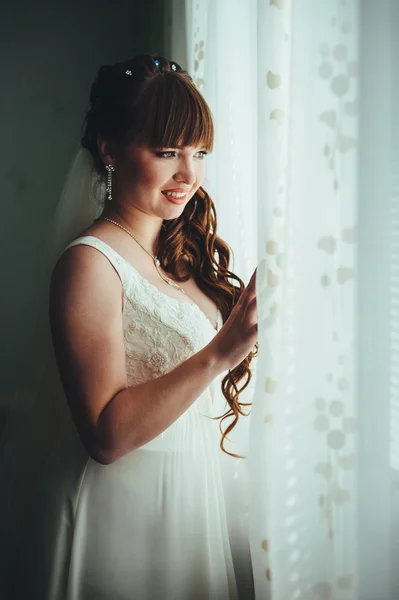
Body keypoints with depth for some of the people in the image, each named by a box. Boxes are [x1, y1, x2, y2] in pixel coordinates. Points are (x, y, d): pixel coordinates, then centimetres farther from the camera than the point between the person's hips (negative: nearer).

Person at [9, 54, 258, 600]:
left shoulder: (182, 253, 6)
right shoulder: (90, 262, -18)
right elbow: (106, 434, -25)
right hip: (121, 508, -7)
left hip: (194, 491, 8)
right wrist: (221, 351, -30)